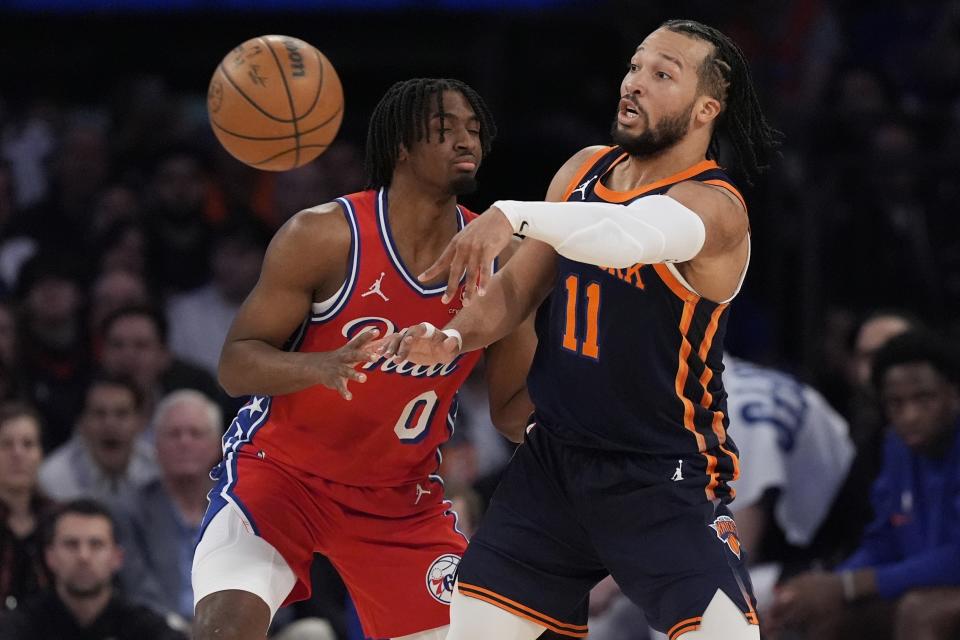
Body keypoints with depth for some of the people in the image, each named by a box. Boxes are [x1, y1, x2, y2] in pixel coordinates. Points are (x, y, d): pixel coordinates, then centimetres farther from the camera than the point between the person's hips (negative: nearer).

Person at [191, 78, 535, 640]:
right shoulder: (324, 235, -19)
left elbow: (514, 408, 3)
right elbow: (235, 366, -16)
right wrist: (318, 367, -37)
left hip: (401, 492, 4)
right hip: (282, 466, -4)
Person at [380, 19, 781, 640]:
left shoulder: (716, 209, -20)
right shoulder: (585, 170, 4)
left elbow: (628, 237, -42)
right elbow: (518, 286, 9)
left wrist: (514, 215, -58)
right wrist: (455, 338, -13)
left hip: (665, 480, -6)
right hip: (555, 455, 6)